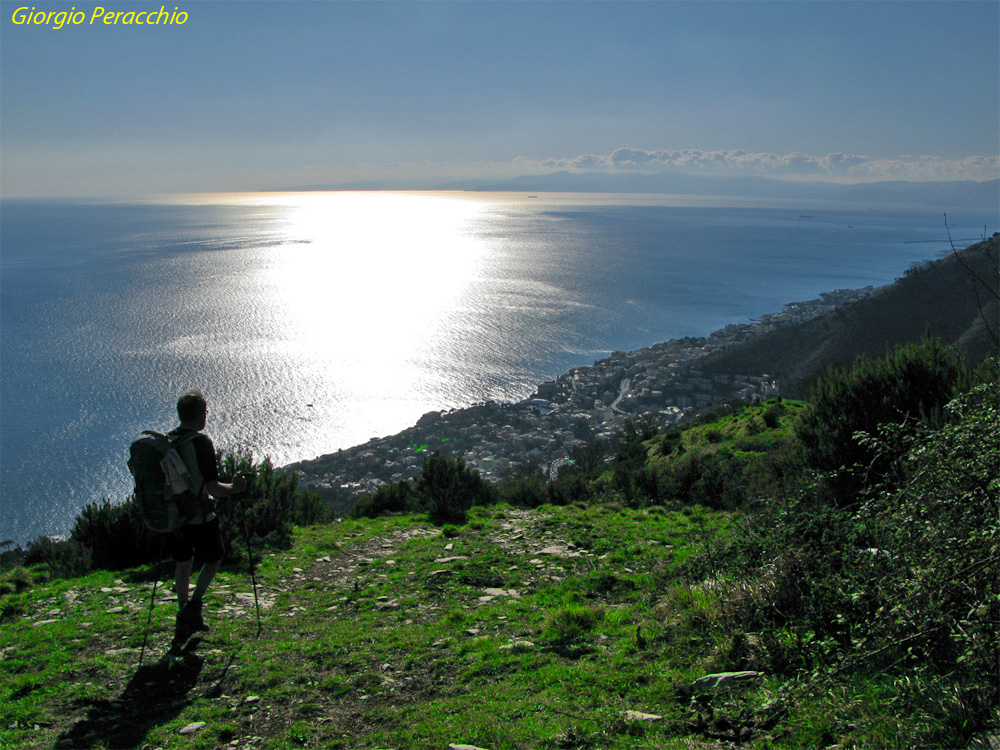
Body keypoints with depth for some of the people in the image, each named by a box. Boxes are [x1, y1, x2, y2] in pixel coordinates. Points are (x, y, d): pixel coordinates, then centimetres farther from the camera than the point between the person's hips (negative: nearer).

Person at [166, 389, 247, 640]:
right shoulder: (201, 442, -20)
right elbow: (213, 488, -19)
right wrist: (234, 488, 0)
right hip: (198, 518, -5)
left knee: (183, 563, 22)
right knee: (214, 558, 19)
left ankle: (186, 621, 29)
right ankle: (193, 604, 4)